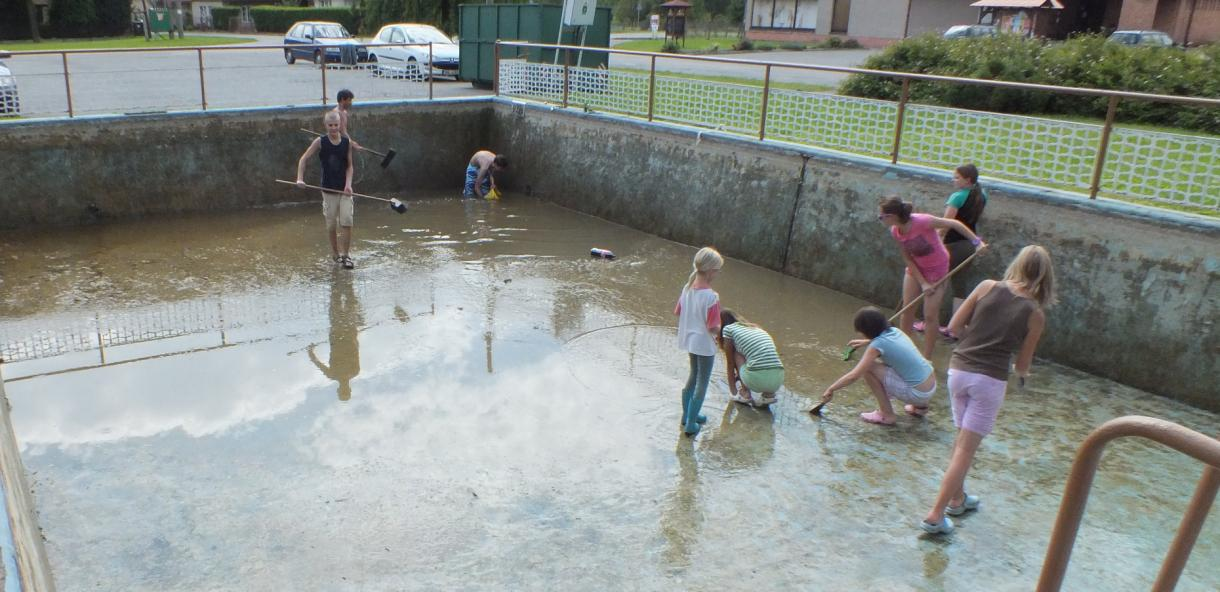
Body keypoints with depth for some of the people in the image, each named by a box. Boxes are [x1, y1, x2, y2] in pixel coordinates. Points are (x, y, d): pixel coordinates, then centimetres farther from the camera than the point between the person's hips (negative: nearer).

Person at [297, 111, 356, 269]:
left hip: (344, 189, 0)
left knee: (346, 221, -7)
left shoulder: (347, 142, -1)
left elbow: (350, 165, 2)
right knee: (331, 224, 8)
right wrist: (300, 178, -17)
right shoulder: (320, 142, -5)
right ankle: (336, 254, 24)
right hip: (328, 190, 0)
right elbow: (303, 159, -5)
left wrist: (348, 184, -11)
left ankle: (346, 255, 3)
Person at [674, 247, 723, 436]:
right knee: (702, 384, 10)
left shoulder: (687, 288, -6)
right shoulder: (711, 296, -27)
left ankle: (687, 415, 39)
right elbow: (713, 328, -24)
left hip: (689, 340, 7)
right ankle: (690, 424, 17)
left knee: (693, 376, 26)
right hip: (705, 344, -7)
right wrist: (721, 331, -3)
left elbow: (678, 313, 4)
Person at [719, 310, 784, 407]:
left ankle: (745, 393, 13)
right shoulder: (756, 328, 29)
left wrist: (733, 390, 28)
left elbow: (730, 363, 17)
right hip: (778, 381, 6)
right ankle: (768, 394, 14)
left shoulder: (728, 329, 12)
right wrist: (738, 376, 56)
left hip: (757, 380, -6)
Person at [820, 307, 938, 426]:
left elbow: (853, 376, -16)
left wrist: (830, 389, -5)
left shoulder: (878, 345, -16)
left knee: (868, 368, -9)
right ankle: (919, 406, 25)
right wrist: (866, 342, 33)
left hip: (917, 393, -8)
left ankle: (887, 415, 2)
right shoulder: (895, 331, 4)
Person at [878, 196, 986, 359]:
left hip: (936, 269, -5)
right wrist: (922, 283, -12)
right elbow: (908, 259, -6)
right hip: (915, 269, 5)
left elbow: (954, 224, -21)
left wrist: (977, 241, -24)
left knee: (930, 316, -3)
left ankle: (925, 360, 9)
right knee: (907, 310, 7)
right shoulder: (895, 231, -13)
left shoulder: (922, 222, -32)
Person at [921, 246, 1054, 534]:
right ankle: (935, 515, 1)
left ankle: (957, 498, 37)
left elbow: (954, 327, 1)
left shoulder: (987, 287, 0)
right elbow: (1022, 366, 3)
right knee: (966, 448, 2)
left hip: (959, 369, 3)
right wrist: (1023, 371, 26)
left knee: (962, 440, 22)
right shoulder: (1035, 315, -3)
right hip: (990, 380, -3)